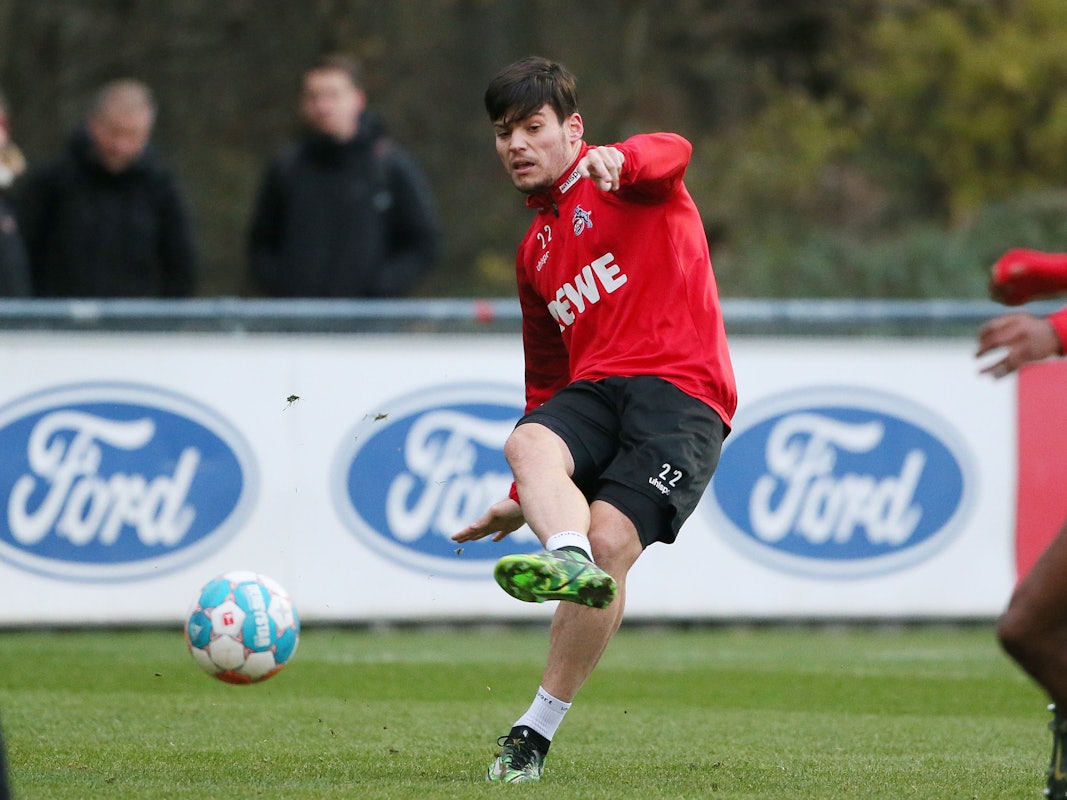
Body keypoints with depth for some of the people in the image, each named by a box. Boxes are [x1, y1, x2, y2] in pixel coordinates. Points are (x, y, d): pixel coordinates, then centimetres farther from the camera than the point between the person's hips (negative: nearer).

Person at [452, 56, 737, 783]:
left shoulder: (623, 185, 8)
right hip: (594, 389, 6)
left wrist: (617, 160, -43)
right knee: (530, 444, -29)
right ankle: (566, 557, -59)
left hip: (680, 390, -6)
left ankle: (538, 731, -16)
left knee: (610, 541, -22)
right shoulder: (535, 253, 28)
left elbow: (672, 153, -18)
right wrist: (523, 501, 33)